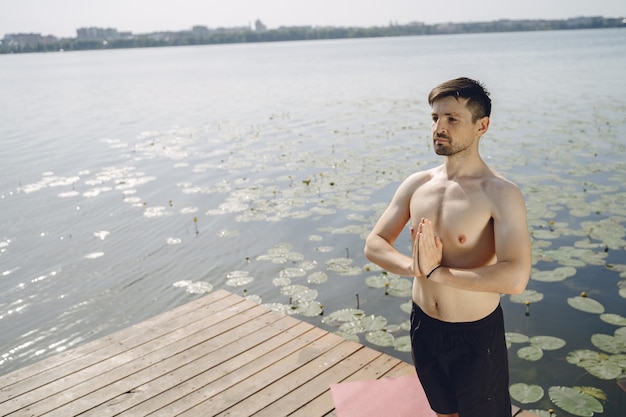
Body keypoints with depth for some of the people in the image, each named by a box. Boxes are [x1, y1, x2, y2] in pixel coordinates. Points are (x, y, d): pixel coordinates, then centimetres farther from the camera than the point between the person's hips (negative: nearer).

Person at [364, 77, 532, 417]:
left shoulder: (501, 194, -20)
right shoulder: (416, 185, -3)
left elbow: (515, 278, -31)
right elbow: (374, 244, -2)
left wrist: (437, 272, -25)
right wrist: (414, 267, -22)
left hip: (476, 334, -4)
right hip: (423, 326, 5)